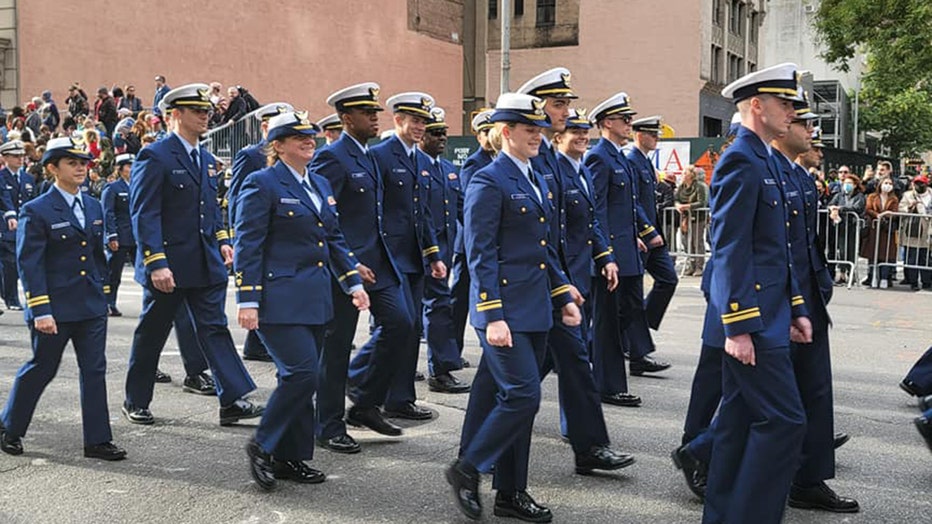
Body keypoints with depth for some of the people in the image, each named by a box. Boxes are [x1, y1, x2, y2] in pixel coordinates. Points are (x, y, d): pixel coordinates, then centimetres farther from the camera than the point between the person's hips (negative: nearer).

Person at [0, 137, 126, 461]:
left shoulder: (94, 207, 10)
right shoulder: (37, 211, -9)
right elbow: (29, 264, -12)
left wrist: (103, 294, 15)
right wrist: (40, 311, -17)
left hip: (92, 306, 5)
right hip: (55, 308, -5)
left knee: (95, 371, 5)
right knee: (41, 369, 8)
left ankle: (97, 440, 12)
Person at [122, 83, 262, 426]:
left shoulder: (206, 159, 13)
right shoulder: (155, 157, -11)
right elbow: (144, 213, -17)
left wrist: (222, 240, 8)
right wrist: (155, 262, -23)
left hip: (206, 264, 6)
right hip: (168, 265, -6)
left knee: (214, 329, 1)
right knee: (152, 333, 8)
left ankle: (232, 401, -1)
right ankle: (136, 402, 24)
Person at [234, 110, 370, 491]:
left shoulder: (320, 184, 16)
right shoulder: (262, 184, -8)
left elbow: (334, 239, 19)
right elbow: (247, 246, -11)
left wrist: (353, 283, 10)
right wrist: (247, 302, -16)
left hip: (314, 299, 8)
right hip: (280, 299, -8)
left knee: (300, 377, 10)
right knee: (302, 373, -13)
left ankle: (290, 458, 20)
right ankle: (262, 446, 5)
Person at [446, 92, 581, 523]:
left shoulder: (536, 181, 16)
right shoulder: (488, 182, -10)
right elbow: (480, 255, -15)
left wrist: (564, 296, 14)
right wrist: (492, 316, -20)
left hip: (535, 310, 9)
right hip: (505, 309, -8)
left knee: (516, 398, 11)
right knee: (522, 395, -11)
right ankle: (467, 469, 8)